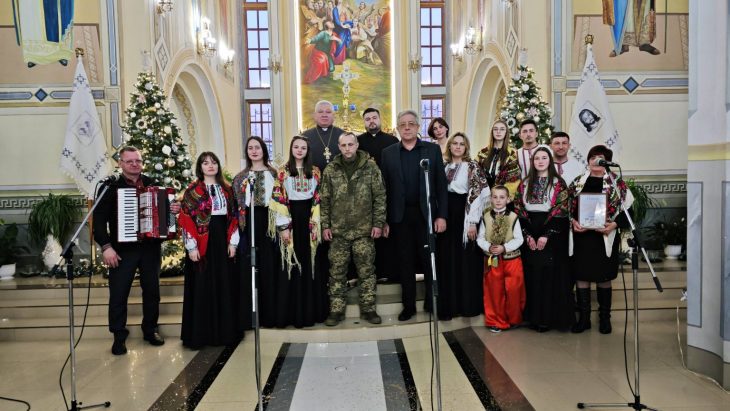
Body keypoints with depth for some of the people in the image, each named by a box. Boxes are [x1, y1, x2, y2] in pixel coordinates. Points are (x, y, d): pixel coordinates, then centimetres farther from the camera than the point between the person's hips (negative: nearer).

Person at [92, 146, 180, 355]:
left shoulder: (152, 184, 8)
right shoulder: (109, 187, -2)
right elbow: (99, 219, -6)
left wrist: (173, 209, -6)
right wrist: (106, 246, -15)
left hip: (150, 246, 3)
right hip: (122, 249, -3)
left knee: (152, 290, 12)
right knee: (118, 293, 2)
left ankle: (150, 330, 28)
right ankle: (119, 336, 17)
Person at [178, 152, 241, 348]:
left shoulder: (226, 189, 10)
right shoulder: (193, 190, -2)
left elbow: (233, 217, 9)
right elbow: (186, 219, -6)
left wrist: (233, 242, 2)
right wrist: (191, 246, -12)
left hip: (223, 241, 4)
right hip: (202, 243, -4)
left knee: (225, 286, 7)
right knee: (202, 287, 0)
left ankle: (226, 330, 18)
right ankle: (199, 334, 10)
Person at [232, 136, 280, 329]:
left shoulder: (274, 174, 9)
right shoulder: (240, 177, 12)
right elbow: (236, 206, 8)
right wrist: (237, 230, -1)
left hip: (269, 223, -1)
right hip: (249, 224, 1)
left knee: (270, 268, 2)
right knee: (249, 270, 1)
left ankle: (270, 314, 12)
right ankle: (249, 316, 9)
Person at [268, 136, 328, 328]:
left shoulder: (315, 172, 7)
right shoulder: (283, 172, 0)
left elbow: (318, 199, 5)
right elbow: (278, 200, -4)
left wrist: (316, 224, -3)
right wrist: (283, 226, -10)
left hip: (309, 220, 2)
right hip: (291, 220, -2)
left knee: (311, 263, 5)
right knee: (292, 264, 1)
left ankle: (312, 309, 15)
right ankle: (292, 312, 10)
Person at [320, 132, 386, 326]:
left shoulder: (371, 167, 0)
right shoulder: (330, 170, 4)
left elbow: (380, 197, 0)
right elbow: (325, 200, 7)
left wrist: (378, 223, -5)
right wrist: (325, 225, 2)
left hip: (364, 230, -1)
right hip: (338, 230, 1)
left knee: (366, 271, 6)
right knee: (337, 272, 6)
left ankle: (368, 309, 18)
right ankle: (336, 310, 17)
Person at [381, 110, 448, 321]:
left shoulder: (433, 149, 3)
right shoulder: (388, 153, 5)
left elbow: (441, 184, 0)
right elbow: (385, 188, 4)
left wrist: (442, 215, -6)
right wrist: (384, 220, 0)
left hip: (427, 213, -1)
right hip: (400, 216, 1)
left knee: (430, 259, 6)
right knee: (406, 262, 8)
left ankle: (432, 302, 21)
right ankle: (408, 305, 19)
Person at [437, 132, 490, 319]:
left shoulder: (472, 166, -4)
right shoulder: (444, 166, 12)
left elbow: (478, 194, -11)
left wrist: (472, 222, -17)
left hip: (464, 215, -5)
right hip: (446, 215, 5)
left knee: (466, 260, 0)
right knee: (447, 261, 7)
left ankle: (468, 304, 10)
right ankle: (449, 304, 16)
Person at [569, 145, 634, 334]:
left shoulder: (617, 183, 1)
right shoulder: (578, 182, 8)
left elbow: (628, 208, 0)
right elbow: (568, 207, 10)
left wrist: (614, 224, -14)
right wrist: (573, 221, -7)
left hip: (605, 237, -2)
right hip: (581, 235, 2)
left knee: (603, 278, 7)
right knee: (581, 276, 5)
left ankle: (604, 318, 22)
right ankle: (584, 318, 16)